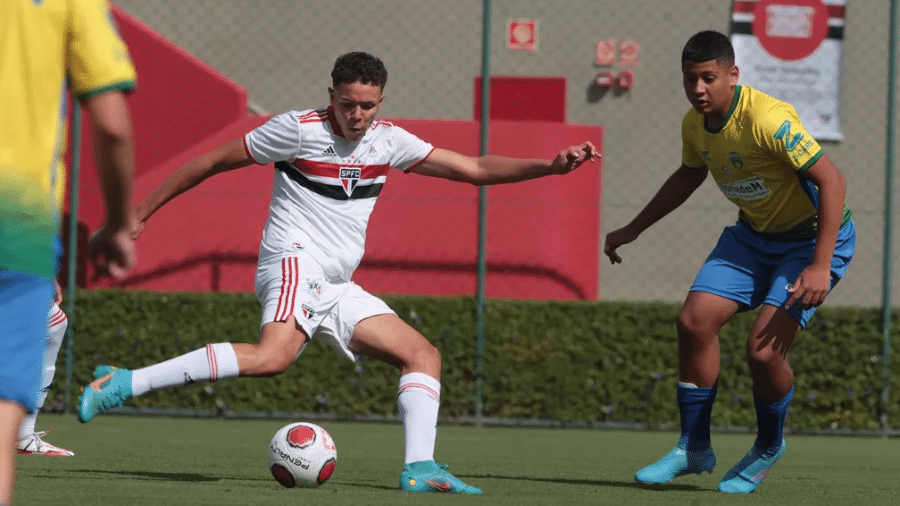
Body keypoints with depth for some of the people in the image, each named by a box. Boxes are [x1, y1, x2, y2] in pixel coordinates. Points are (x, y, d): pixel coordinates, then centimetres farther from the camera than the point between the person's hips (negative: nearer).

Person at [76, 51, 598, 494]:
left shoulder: (388, 141, 9)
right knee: (274, 355, -35)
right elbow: (211, 162, 0)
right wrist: (142, 212, 1)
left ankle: (419, 468, -6)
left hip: (337, 289, 8)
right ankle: (124, 383, -38)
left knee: (424, 355, 2)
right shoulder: (299, 129, -8)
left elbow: (476, 169, 12)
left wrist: (551, 165, 0)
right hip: (294, 262, -8)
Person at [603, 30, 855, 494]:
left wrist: (820, 266, -35)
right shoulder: (695, 124, -5)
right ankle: (693, 447, 9)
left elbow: (832, 181, -31)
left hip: (812, 239, -7)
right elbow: (689, 176, 18)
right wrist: (632, 230, 22)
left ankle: (768, 447, 10)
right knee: (694, 320, -7)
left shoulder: (769, 120, -31)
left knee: (763, 349, -19)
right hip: (753, 234, 7)